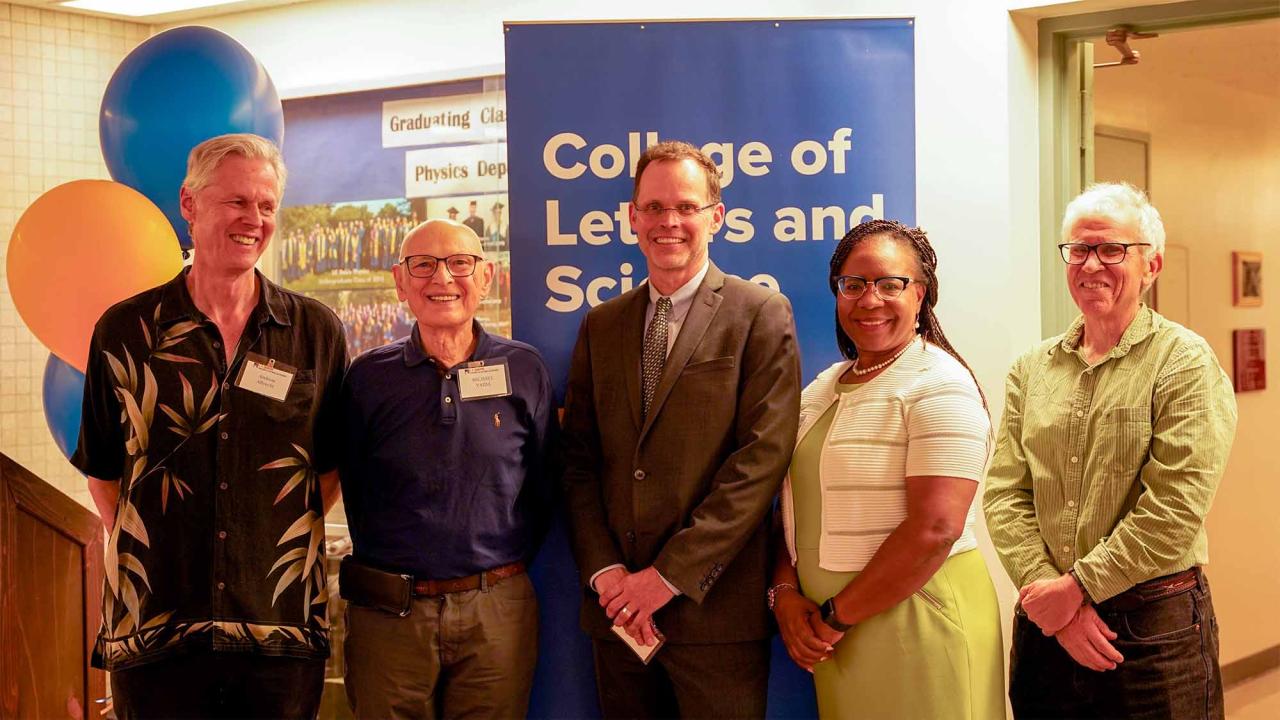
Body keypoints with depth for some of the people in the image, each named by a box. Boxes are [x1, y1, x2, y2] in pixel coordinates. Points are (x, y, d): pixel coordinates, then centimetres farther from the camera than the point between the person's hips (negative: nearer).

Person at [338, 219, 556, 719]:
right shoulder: (369, 377, 1)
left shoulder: (524, 370, 1)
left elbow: (543, 489, 7)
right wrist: (390, 572, 4)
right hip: (388, 616, 0)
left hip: (498, 615, 0)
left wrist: (504, 574, 5)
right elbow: (353, 491, 7)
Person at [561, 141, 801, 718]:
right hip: (616, 607, 4)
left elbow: (763, 456, -11)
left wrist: (671, 573, -14)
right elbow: (579, 460, 9)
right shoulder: (601, 326, 12)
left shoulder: (760, 316, -2)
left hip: (715, 609, -4)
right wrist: (603, 570, -5)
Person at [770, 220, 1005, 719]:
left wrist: (836, 616, -14)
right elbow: (795, 505, 12)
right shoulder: (823, 388, 11)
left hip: (915, 623, -6)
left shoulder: (940, 386, -12)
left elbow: (935, 529, -21)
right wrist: (785, 594, -5)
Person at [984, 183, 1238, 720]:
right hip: (1046, 621, 4)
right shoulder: (1032, 370, 7)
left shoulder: (1185, 363, -7)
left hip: (1153, 625, -4)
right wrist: (1047, 590, -12)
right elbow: (1006, 494, 1)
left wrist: (1078, 587, -14)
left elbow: (1174, 510, -15)